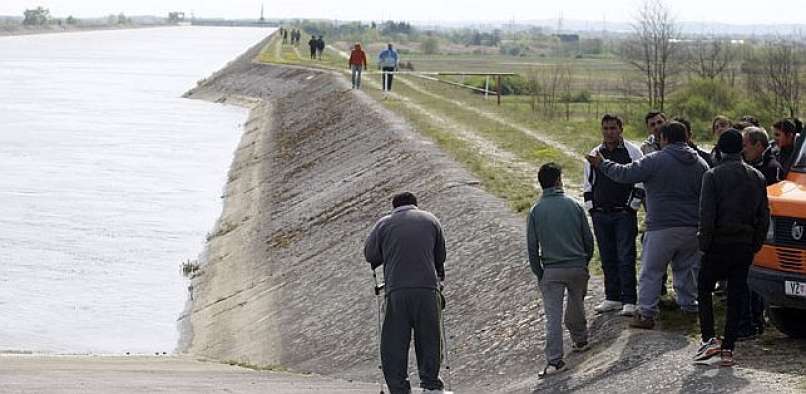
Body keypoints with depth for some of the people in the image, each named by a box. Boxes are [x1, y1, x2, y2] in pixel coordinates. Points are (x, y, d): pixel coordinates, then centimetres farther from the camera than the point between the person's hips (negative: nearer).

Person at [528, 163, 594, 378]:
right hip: (577, 267, 2)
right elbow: (588, 238, 4)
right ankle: (580, 340, 41)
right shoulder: (574, 205, 0)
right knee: (577, 305, 24)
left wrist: (539, 274, 7)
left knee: (553, 316, -3)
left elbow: (532, 247, -2)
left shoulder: (536, 211, -3)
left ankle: (554, 360, -9)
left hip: (551, 271, -2)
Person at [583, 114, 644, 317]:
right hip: (600, 215, 5)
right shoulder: (594, 155, 12)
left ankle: (629, 301, -5)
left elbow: (641, 181, -1)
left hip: (624, 214, -5)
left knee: (626, 257, -7)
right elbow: (588, 184, 19)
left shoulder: (632, 152, -1)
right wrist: (591, 207, 10)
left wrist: (632, 207, -7)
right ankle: (612, 298, 17)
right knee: (607, 258, 9)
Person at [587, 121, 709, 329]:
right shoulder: (700, 164, 8)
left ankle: (646, 313, 0)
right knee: (686, 267, 18)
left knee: (651, 271, 1)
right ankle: (689, 306, 22)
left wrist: (602, 164, 5)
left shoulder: (655, 160, -10)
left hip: (662, 228, -5)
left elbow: (625, 173, -10)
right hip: (692, 228, 5)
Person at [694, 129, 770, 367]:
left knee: (704, 288, 11)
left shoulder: (713, 176, -9)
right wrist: (756, 244, 13)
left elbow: (707, 214, -14)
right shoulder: (757, 177, 7)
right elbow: (764, 216, 8)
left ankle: (709, 339, -3)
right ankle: (728, 349, 6)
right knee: (736, 297, 7)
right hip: (745, 246, 4)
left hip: (720, 243, -4)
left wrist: (704, 241, -6)